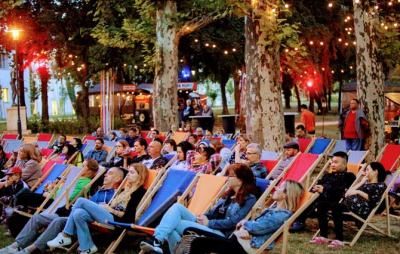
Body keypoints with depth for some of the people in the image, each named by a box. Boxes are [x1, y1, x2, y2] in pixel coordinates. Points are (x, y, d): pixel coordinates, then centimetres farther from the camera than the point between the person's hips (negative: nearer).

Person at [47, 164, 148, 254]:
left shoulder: (140, 192, -1)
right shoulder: (127, 189, 28)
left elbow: (128, 216, -11)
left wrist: (111, 210, -8)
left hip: (116, 220, -9)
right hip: (109, 216, 9)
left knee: (81, 201, -16)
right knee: (78, 213, -17)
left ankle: (65, 236, -8)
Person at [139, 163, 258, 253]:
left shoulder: (249, 199, -5)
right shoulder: (229, 194, 23)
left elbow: (234, 222, -16)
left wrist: (208, 223, -13)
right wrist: (203, 217, -1)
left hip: (219, 233, -9)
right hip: (205, 226, 9)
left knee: (173, 224, -21)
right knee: (178, 207, -16)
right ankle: (157, 240, -28)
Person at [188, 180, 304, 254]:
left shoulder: (283, 215, -12)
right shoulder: (274, 208, 19)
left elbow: (256, 228, -19)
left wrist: (245, 223, 3)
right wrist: (243, 229, -7)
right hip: (238, 239, 10)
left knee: (198, 243, -23)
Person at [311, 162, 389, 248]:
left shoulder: (380, 185, 11)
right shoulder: (365, 182, 34)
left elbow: (373, 199, -8)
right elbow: (349, 192, 22)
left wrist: (358, 192, -5)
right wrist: (361, 182, 23)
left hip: (361, 208, -9)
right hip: (347, 203, 9)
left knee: (335, 206, -36)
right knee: (322, 205, -8)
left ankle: (339, 240, -36)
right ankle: (323, 237, -12)